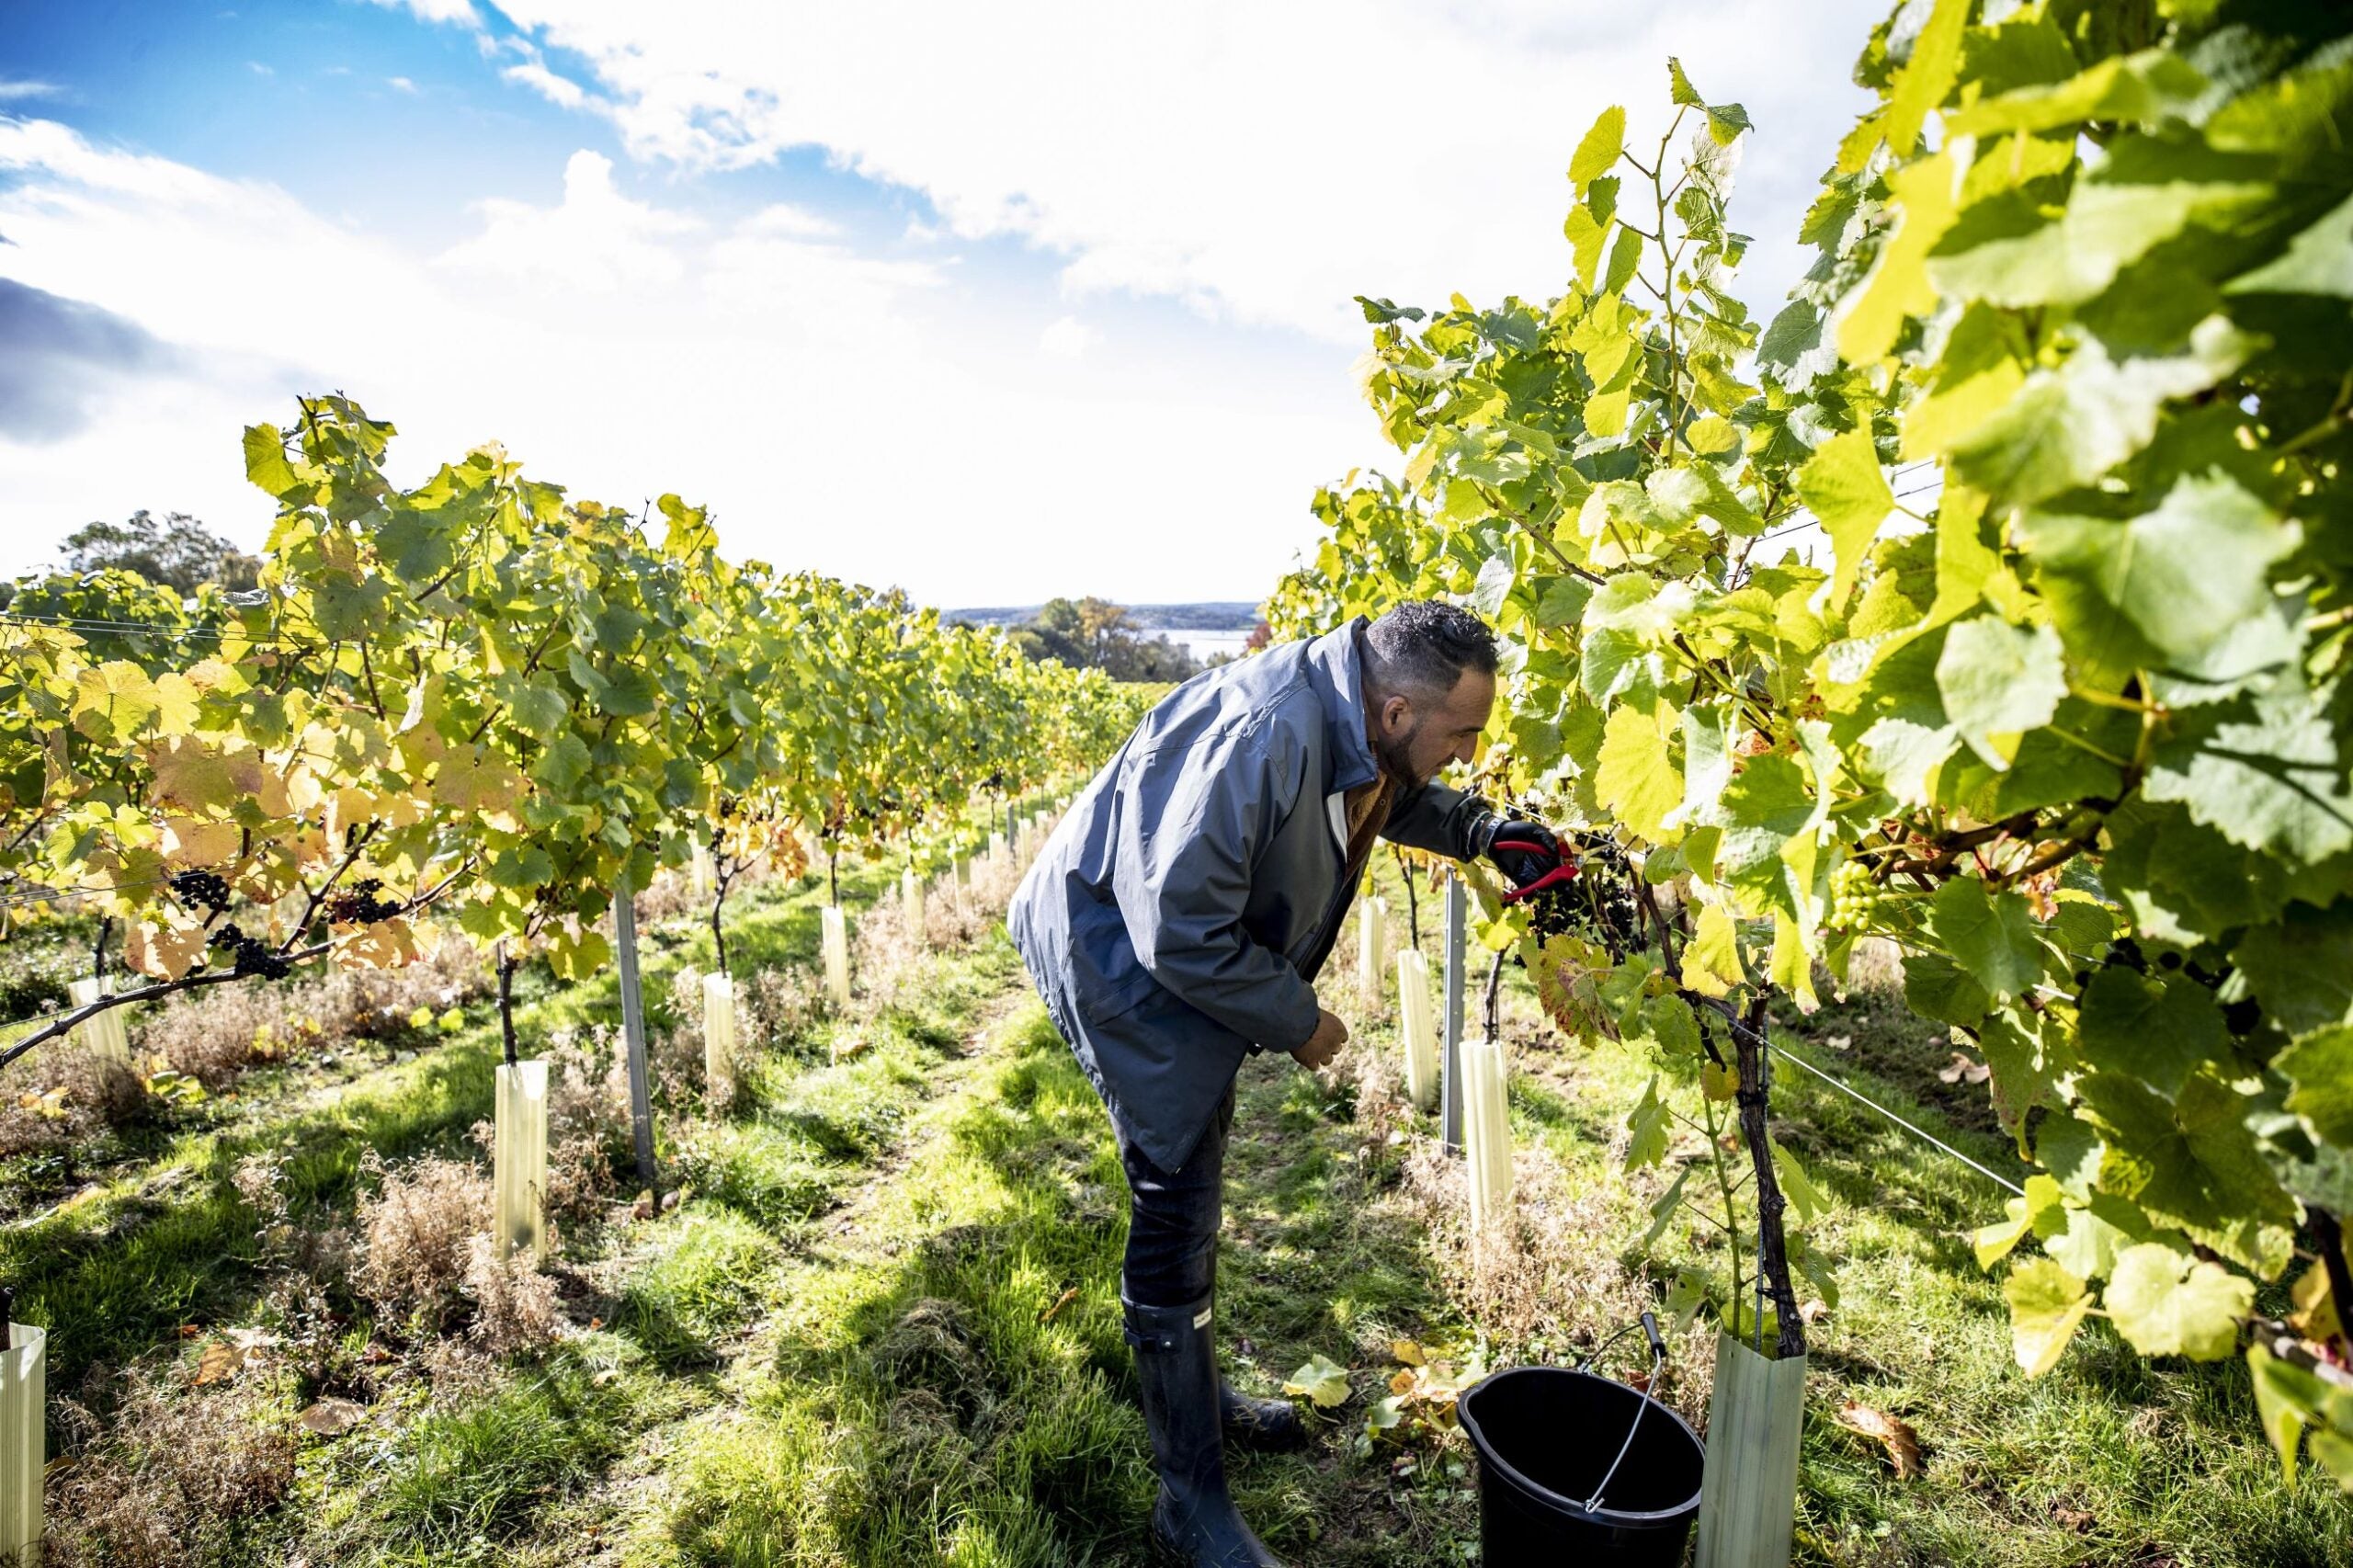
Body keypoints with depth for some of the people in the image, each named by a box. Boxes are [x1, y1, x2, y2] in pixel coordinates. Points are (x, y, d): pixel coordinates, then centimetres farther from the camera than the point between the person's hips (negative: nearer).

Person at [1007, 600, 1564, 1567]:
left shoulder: (1362, 724, -7)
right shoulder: (1266, 741, -36)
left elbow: (1399, 798, 17)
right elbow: (1180, 932, -32)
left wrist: (1488, 833, -2)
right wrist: (1297, 1023, -19)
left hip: (1196, 948, 10)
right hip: (1122, 953, -9)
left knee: (1195, 1187, 21)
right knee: (1176, 1206, -5)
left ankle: (1197, 1394, 43)